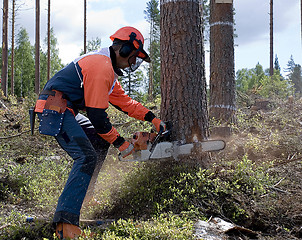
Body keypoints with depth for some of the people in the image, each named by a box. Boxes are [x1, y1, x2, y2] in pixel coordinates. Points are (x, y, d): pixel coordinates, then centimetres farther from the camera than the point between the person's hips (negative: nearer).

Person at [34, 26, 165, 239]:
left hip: (65, 111, 11)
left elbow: (123, 100, 25)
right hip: (55, 110, -11)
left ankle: (84, 197, 19)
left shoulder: (107, 67, 19)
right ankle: (66, 222, -29)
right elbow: (97, 115, -18)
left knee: (100, 142, 18)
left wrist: (152, 118, 19)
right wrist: (120, 143, -8)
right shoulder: (101, 66, -16)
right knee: (87, 157, -23)